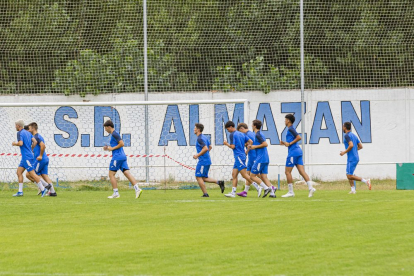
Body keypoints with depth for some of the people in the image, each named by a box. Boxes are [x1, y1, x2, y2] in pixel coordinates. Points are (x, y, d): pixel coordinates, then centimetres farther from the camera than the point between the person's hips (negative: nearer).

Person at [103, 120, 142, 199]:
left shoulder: (114, 134, -10)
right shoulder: (114, 134, 20)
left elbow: (121, 144, -19)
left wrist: (112, 148, -13)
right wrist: (108, 148, 18)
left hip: (117, 157, -9)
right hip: (122, 156, 9)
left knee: (111, 174, -1)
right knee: (127, 173, -1)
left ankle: (116, 193, -3)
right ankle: (137, 189, -15)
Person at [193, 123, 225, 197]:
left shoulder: (200, 138, -16)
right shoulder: (204, 137, 15)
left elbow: (205, 148, -26)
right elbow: (210, 147, 26)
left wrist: (197, 155, -19)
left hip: (203, 161, -10)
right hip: (207, 160, 10)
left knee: (198, 177, -3)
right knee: (204, 178, 14)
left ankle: (205, 193, -4)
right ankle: (219, 182, 3)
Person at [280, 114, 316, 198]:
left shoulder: (290, 129, -8)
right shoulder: (291, 129, 21)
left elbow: (299, 137, -20)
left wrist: (289, 144, -14)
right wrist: (285, 143, 17)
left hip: (293, 152, -9)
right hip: (298, 152, 9)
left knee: (287, 172, -2)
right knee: (302, 171, 0)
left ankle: (290, 192, -1)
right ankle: (311, 187, -13)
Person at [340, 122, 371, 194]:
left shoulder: (347, 136, -11)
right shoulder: (354, 135, 17)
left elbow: (351, 145, -25)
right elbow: (360, 146, 18)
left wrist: (344, 152, -13)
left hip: (351, 159, -9)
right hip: (356, 157, 9)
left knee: (350, 176, -11)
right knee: (349, 175, 13)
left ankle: (366, 181, -18)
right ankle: (353, 190, 5)